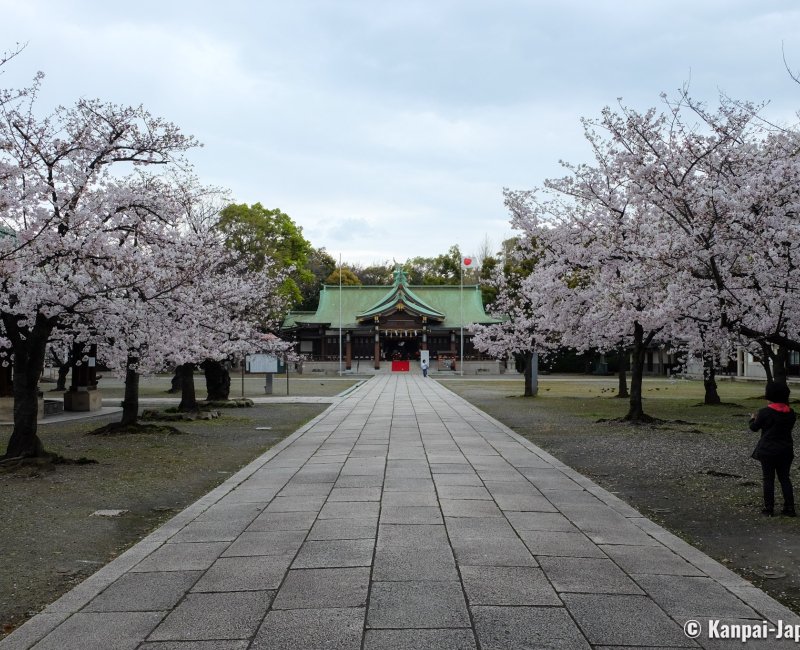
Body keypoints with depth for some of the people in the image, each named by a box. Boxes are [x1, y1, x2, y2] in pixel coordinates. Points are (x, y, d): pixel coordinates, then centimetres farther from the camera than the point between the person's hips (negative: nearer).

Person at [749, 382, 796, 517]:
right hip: (786, 450, 5)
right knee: (784, 478, 12)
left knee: (768, 479, 3)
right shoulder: (790, 413, 1)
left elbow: (754, 427, -4)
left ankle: (769, 509, 6)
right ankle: (789, 508, 11)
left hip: (768, 451, -5)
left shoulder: (765, 412, -15)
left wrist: (753, 419, 20)